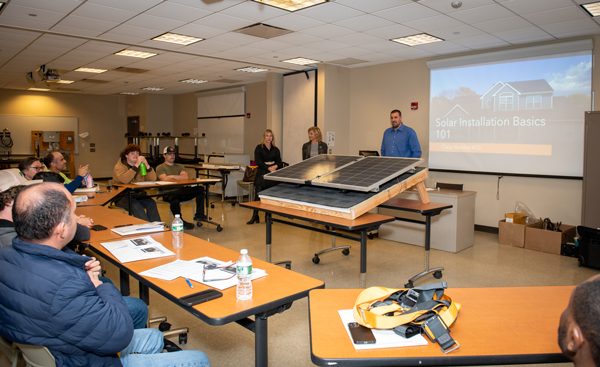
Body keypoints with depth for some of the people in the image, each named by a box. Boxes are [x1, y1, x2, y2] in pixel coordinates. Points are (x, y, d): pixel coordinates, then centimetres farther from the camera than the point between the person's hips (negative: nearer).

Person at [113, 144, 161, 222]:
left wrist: (147, 165, -16)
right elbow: (125, 180, -27)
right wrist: (136, 165, -26)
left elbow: (153, 179, -2)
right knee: (135, 205, -33)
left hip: (138, 194, 4)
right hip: (122, 196, -4)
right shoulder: (119, 167, -3)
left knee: (151, 203, -25)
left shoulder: (141, 165, 11)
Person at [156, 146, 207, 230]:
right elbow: (164, 179, -10)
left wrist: (172, 176, -3)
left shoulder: (179, 166, 23)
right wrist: (179, 178, 1)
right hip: (168, 193, -5)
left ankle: (199, 215, -15)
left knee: (200, 189, -14)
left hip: (181, 192, 5)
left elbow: (186, 177, 3)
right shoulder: (160, 167, 10)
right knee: (174, 200, -40)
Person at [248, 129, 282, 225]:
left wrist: (275, 166, -14)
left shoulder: (276, 150, 15)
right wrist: (268, 168, -18)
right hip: (262, 174, -3)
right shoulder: (259, 148, 5)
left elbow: (280, 162, 9)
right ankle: (255, 216, -1)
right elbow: (258, 161, -6)